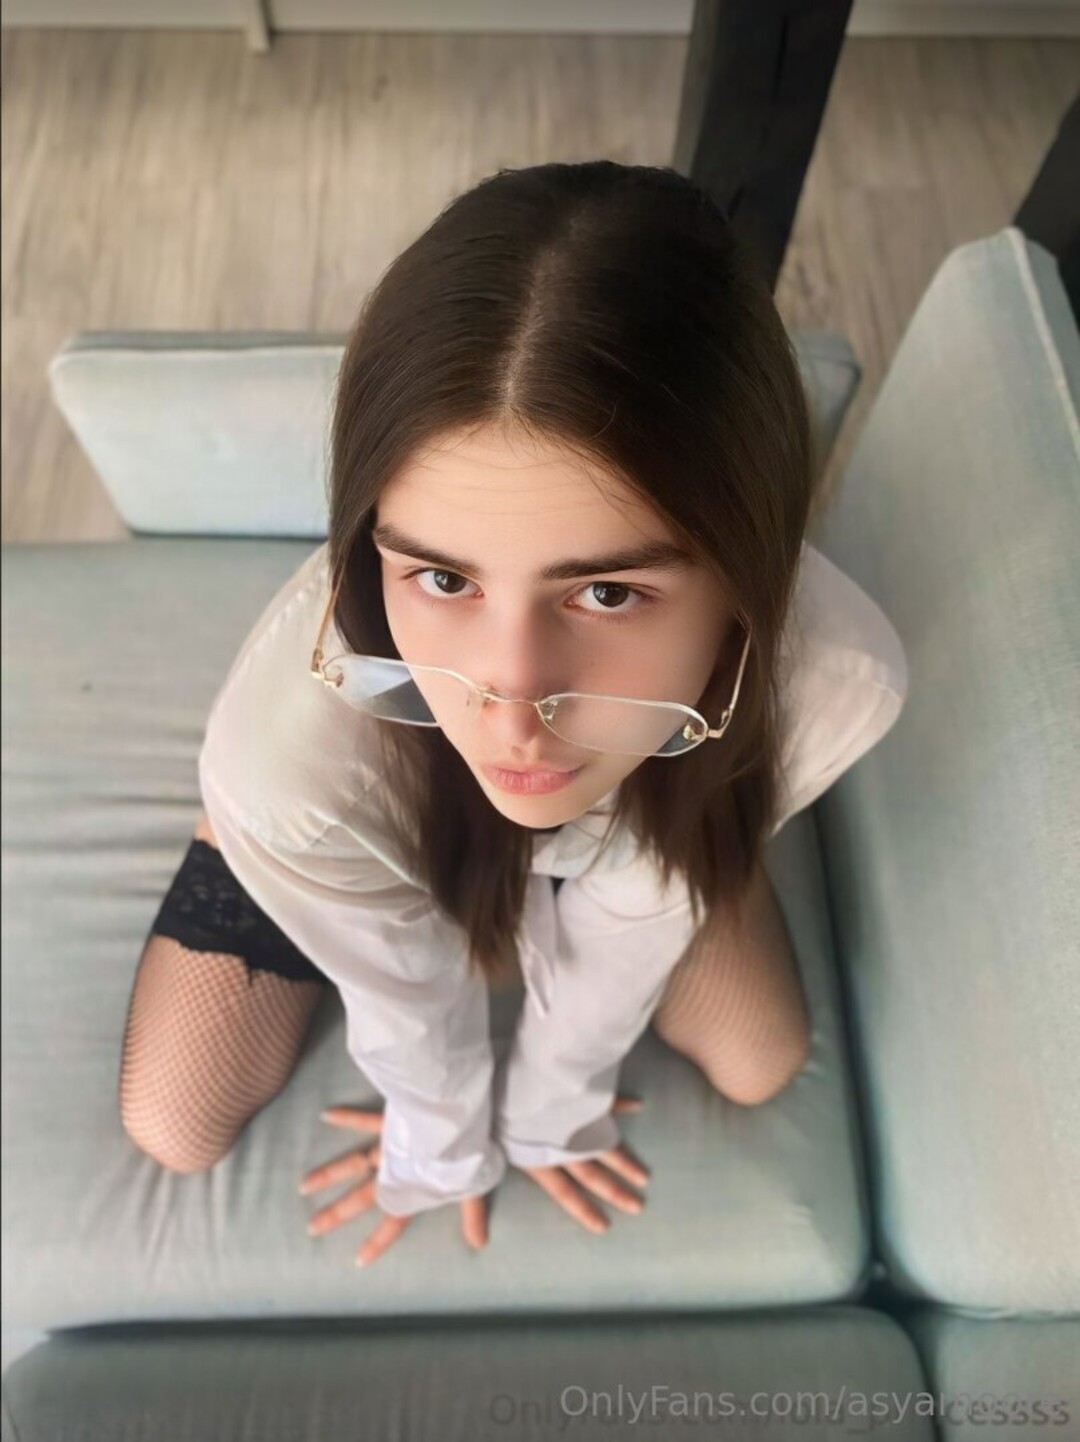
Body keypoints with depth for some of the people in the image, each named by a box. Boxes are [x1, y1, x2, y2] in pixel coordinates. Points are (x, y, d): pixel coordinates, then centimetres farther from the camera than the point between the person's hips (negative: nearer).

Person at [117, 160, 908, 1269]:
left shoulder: (836, 678, -40)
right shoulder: (294, 755, -46)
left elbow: (637, 915, -20)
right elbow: (405, 991, -22)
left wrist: (551, 1111, 1)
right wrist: (444, 1149, 2)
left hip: (617, 835, 2)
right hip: (352, 829, -1)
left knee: (759, 1066, 15)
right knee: (174, 1133, 10)